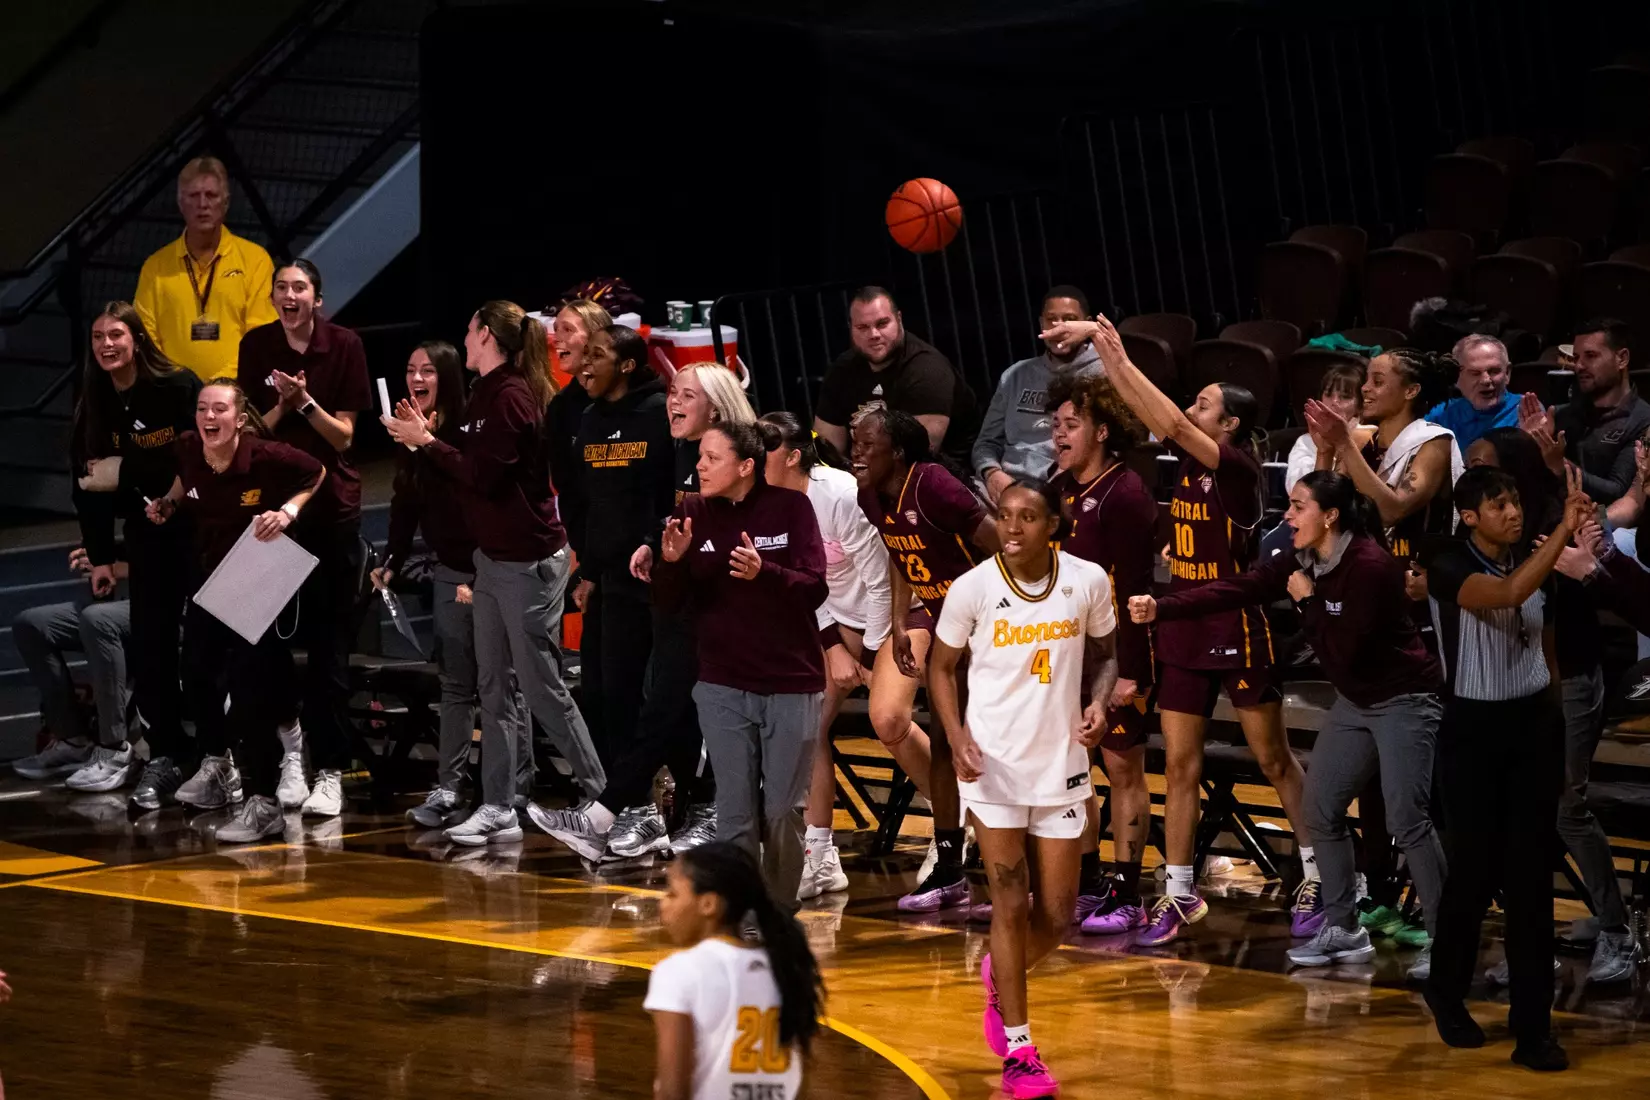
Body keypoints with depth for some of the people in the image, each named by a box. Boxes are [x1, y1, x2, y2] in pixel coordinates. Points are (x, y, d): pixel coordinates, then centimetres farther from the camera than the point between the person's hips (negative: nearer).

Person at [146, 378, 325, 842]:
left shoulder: (266, 457, -27)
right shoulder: (189, 450, -12)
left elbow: (318, 474, -9)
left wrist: (289, 511, -22)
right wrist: (169, 502, -1)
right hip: (209, 575, 7)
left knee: (248, 686, -12)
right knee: (196, 668, 20)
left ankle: (262, 803, -5)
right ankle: (217, 764, 46)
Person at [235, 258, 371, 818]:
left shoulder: (345, 346, -4)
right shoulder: (257, 346, 2)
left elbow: (343, 436, -3)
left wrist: (305, 402, -19)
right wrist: (282, 404, -15)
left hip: (332, 504, -2)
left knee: (329, 645, -2)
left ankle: (330, 771, 1)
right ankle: (290, 741, 21)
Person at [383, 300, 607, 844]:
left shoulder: (512, 397, -17)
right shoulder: (484, 395, 13)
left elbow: (483, 474, -22)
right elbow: (470, 465, 10)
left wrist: (427, 442, -15)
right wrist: (428, 434, 3)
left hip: (528, 559, -10)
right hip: (492, 555, 10)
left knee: (540, 683, -4)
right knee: (493, 684, 8)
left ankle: (603, 794, 5)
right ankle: (500, 806, 10)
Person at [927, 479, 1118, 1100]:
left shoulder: (1088, 582, -5)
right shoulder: (973, 588, -10)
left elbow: (1104, 654, 11)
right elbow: (941, 668, 2)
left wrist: (1099, 702, -10)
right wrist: (956, 735, -14)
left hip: (1061, 765, 2)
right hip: (993, 766, -2)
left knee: (1056, 918, 5)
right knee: (1011, 904, -8)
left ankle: (1001, 979, 39)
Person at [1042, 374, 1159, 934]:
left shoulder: (1124, 494, -14)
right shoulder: (1061, 489, 9)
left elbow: (1134, 589, -17)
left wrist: (1129, 671, -20)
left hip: (1115, 655, -8)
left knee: (1123, 767, 0)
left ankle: (1126, 895, 4)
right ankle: (1087, 885, 22)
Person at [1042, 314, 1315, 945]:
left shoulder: (1239, 466, -14)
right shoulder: (1188, 460, 6)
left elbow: (1175, 423, -24)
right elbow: (1149, 412, 6)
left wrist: (1121, 359, -23)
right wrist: (1098, 341, -1)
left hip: (1237, 631, -7)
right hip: (1183, 631, 7)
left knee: (1273, 759, 3)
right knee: (1180, 765, 6)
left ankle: (1316, 876, 14)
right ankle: (1179, 894, 10)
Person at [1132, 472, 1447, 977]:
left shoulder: (1370, 567, -24)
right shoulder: (1303, 562, 1)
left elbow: (1343, 649, -25)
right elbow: (1235, 590, -7)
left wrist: (1308, 601, -16)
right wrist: (1159, 608, -15)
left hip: (1403, 702, -9)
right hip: (1354, 702, 9)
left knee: (1408, 820, -13)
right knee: (1321, 810, 8)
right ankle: (1343, 931, 18)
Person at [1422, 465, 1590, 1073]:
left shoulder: (1534, 564, 6)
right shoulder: (1450, 570, -12)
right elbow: (1508, 595, -32)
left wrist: (1556, 715, 15)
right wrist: (1565, 528, -37)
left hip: (1535, 724, 4)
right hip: (1475, 727, -4)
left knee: (1531, 876, 1)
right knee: (1474, 869, 2)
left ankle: (1532, 1026, 3)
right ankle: (1447, 992, 29)